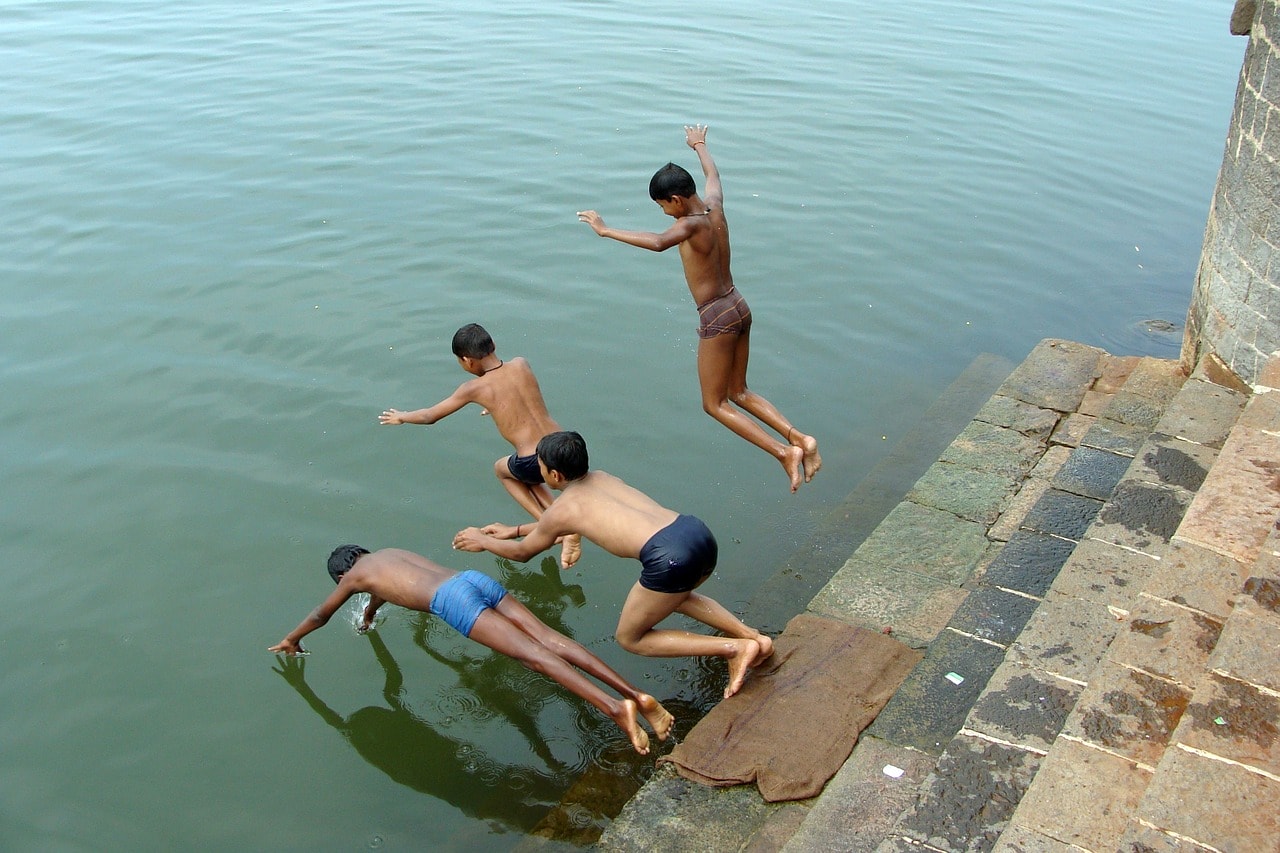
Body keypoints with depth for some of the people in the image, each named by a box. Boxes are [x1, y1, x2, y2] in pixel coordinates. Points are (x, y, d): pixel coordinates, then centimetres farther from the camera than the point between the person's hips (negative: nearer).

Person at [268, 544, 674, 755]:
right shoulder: (389, 552, 37)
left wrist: (291, 640, 55)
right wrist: (370, 612, 79)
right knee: (551, 640, -7)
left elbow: (320, 615, 37)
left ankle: (615, 706, -35)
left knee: (533, 655, -19)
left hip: (453, 600, -6)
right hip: (479, 579, 6)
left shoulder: (354, 576, 21)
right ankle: (636, 694, -22)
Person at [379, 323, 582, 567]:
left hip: (534, 461, -5)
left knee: (502, 469, 31)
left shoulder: (474, 388, -1)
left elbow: (430, 416, 13)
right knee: (526, 476, 37)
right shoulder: (521, 364, 8)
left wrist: (401, 417, 33)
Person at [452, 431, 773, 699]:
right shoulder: (601, 478, 27)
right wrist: (514, 529, 54)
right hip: (700, 532, 8)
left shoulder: (561, 508, 9)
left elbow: (522, 553, 29)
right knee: (676, 596, 40)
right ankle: (752, 636, 21)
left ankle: (736, 648, 1)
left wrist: (482, 541, 46)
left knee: (629, 638, 16)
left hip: (670, 557, -8)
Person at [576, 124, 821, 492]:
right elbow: (713, 175, 25)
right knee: (739, 393, 20)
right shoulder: (714, 206, 2)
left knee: (714, 404, 5)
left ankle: (784, 451, -6)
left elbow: (658, 242, -43)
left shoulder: (690, 224, -21)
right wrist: (699, 145, 44)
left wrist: (606, 231, -37)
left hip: (717, 318, -8)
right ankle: (799, 438, 7)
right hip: (739, 307, 9)